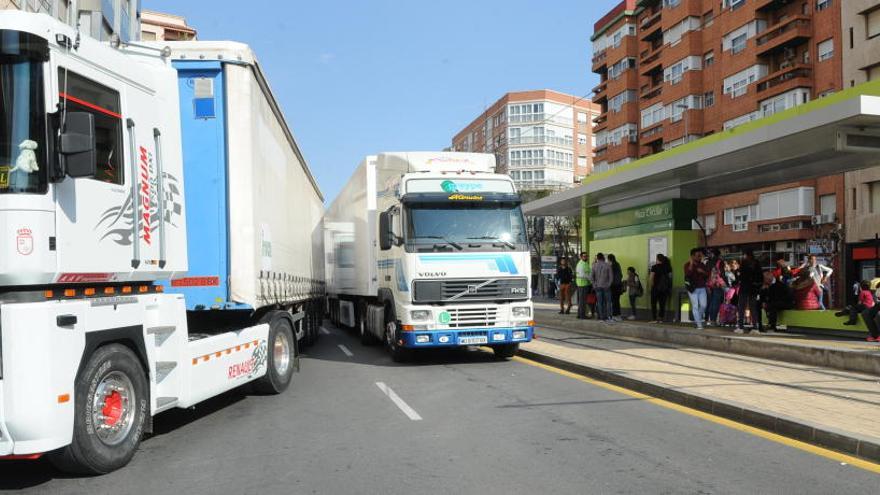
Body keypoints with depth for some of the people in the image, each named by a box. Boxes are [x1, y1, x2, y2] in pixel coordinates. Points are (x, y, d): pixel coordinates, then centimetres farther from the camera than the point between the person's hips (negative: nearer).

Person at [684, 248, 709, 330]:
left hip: (702, 288, 5)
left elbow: (708, 274, 10)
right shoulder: (688, 265, -3)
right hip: (692, 288, -5)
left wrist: (702, 271, -9)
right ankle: (699, 324, -6)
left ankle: (698, 319, 25)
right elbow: (687, 274, -20)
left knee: (703, 305, -1)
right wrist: (691, 264, -24)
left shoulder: (702, 265, 12)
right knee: (695, 306, -7)